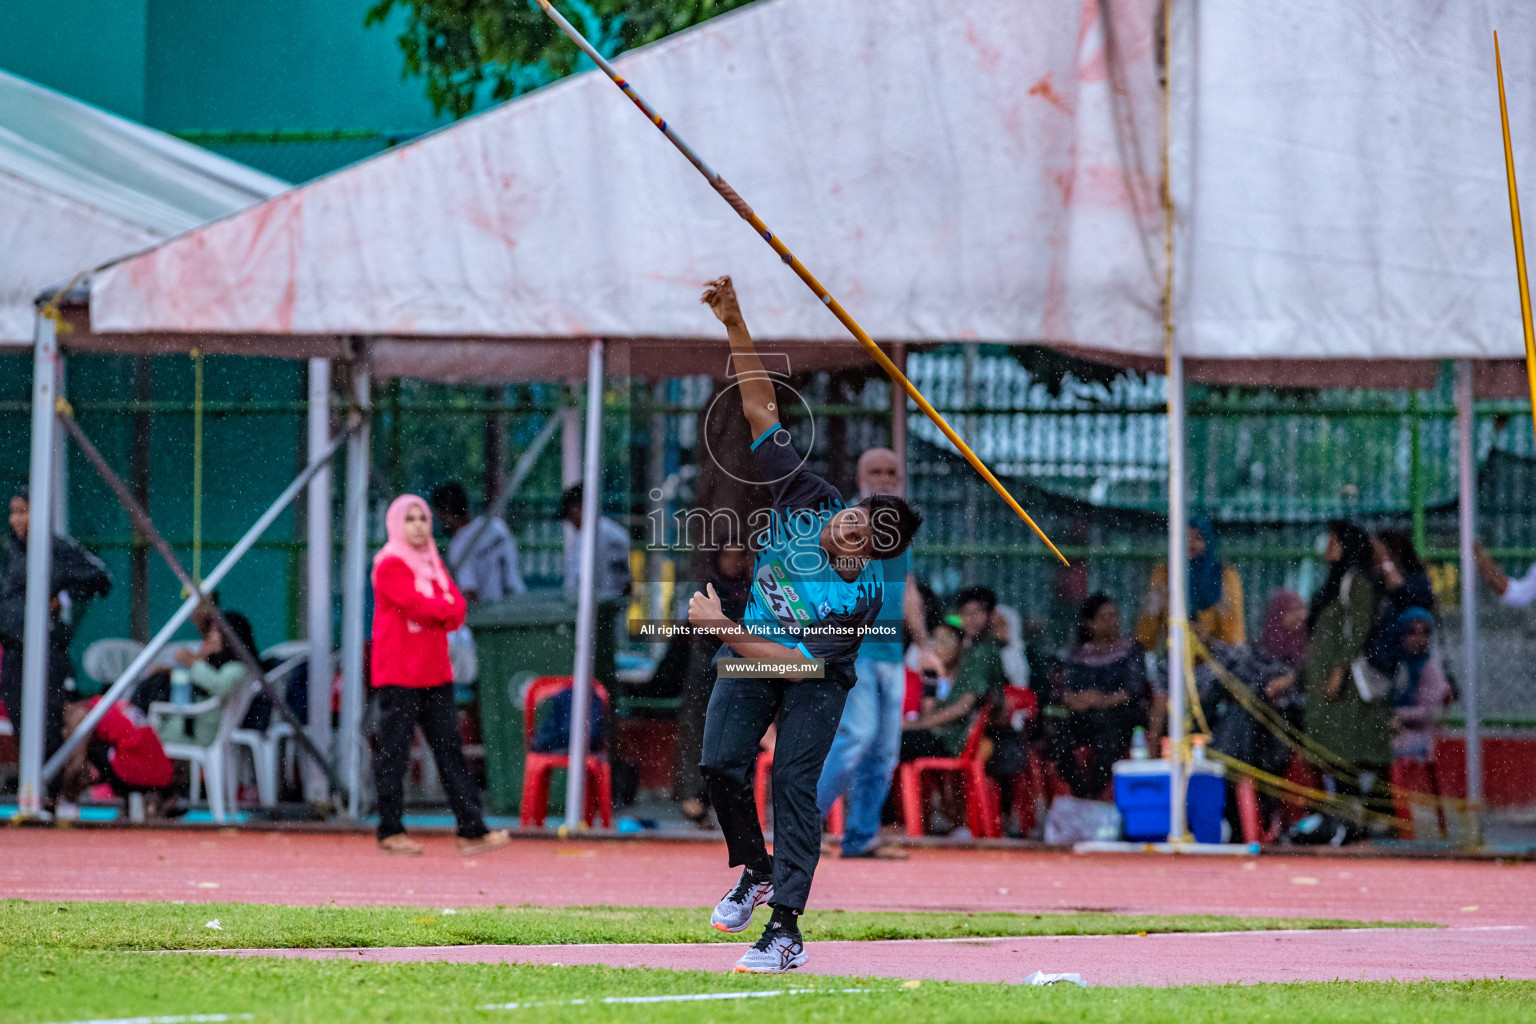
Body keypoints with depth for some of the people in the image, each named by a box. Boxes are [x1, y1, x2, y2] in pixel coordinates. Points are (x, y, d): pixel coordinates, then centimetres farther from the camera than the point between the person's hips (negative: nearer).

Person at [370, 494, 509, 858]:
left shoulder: (432, 563, 17)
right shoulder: (390, 565, -7)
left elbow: (457, 608, 8)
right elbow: (418, 605, -18)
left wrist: (434, 610, -12)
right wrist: (446, 608, -2)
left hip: (435, 673, 7)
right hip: (398, 674, -7)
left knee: (449, 750, 3)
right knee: (394, 752, -4)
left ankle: (472, 830, 0)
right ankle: (390, 831, 3)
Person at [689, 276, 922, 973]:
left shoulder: (862, 595, -31)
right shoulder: (810, 498, -21)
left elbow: (803, 664, -29)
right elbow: (762, 408, -19)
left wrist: (723, 629, -27)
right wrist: (734, 326, -27)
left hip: (812, 677, -4)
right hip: (746, 656, 4)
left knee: (793, 781, -17)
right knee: (721, 762, -11)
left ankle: (786, 931, -18)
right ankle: (756, 871, 15)